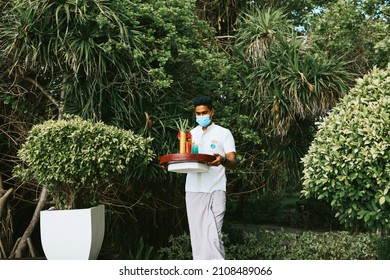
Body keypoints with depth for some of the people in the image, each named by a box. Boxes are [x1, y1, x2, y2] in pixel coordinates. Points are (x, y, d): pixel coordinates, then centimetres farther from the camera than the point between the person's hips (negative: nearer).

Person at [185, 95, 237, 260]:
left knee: (213, 235, -11)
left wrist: (222, 160, -26)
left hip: (215, 190, -4)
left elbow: (233, 163, -3)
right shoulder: (190, 134, 18)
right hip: (193, 190, 4)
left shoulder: (223, 133, 5)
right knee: (197, 234, 5)